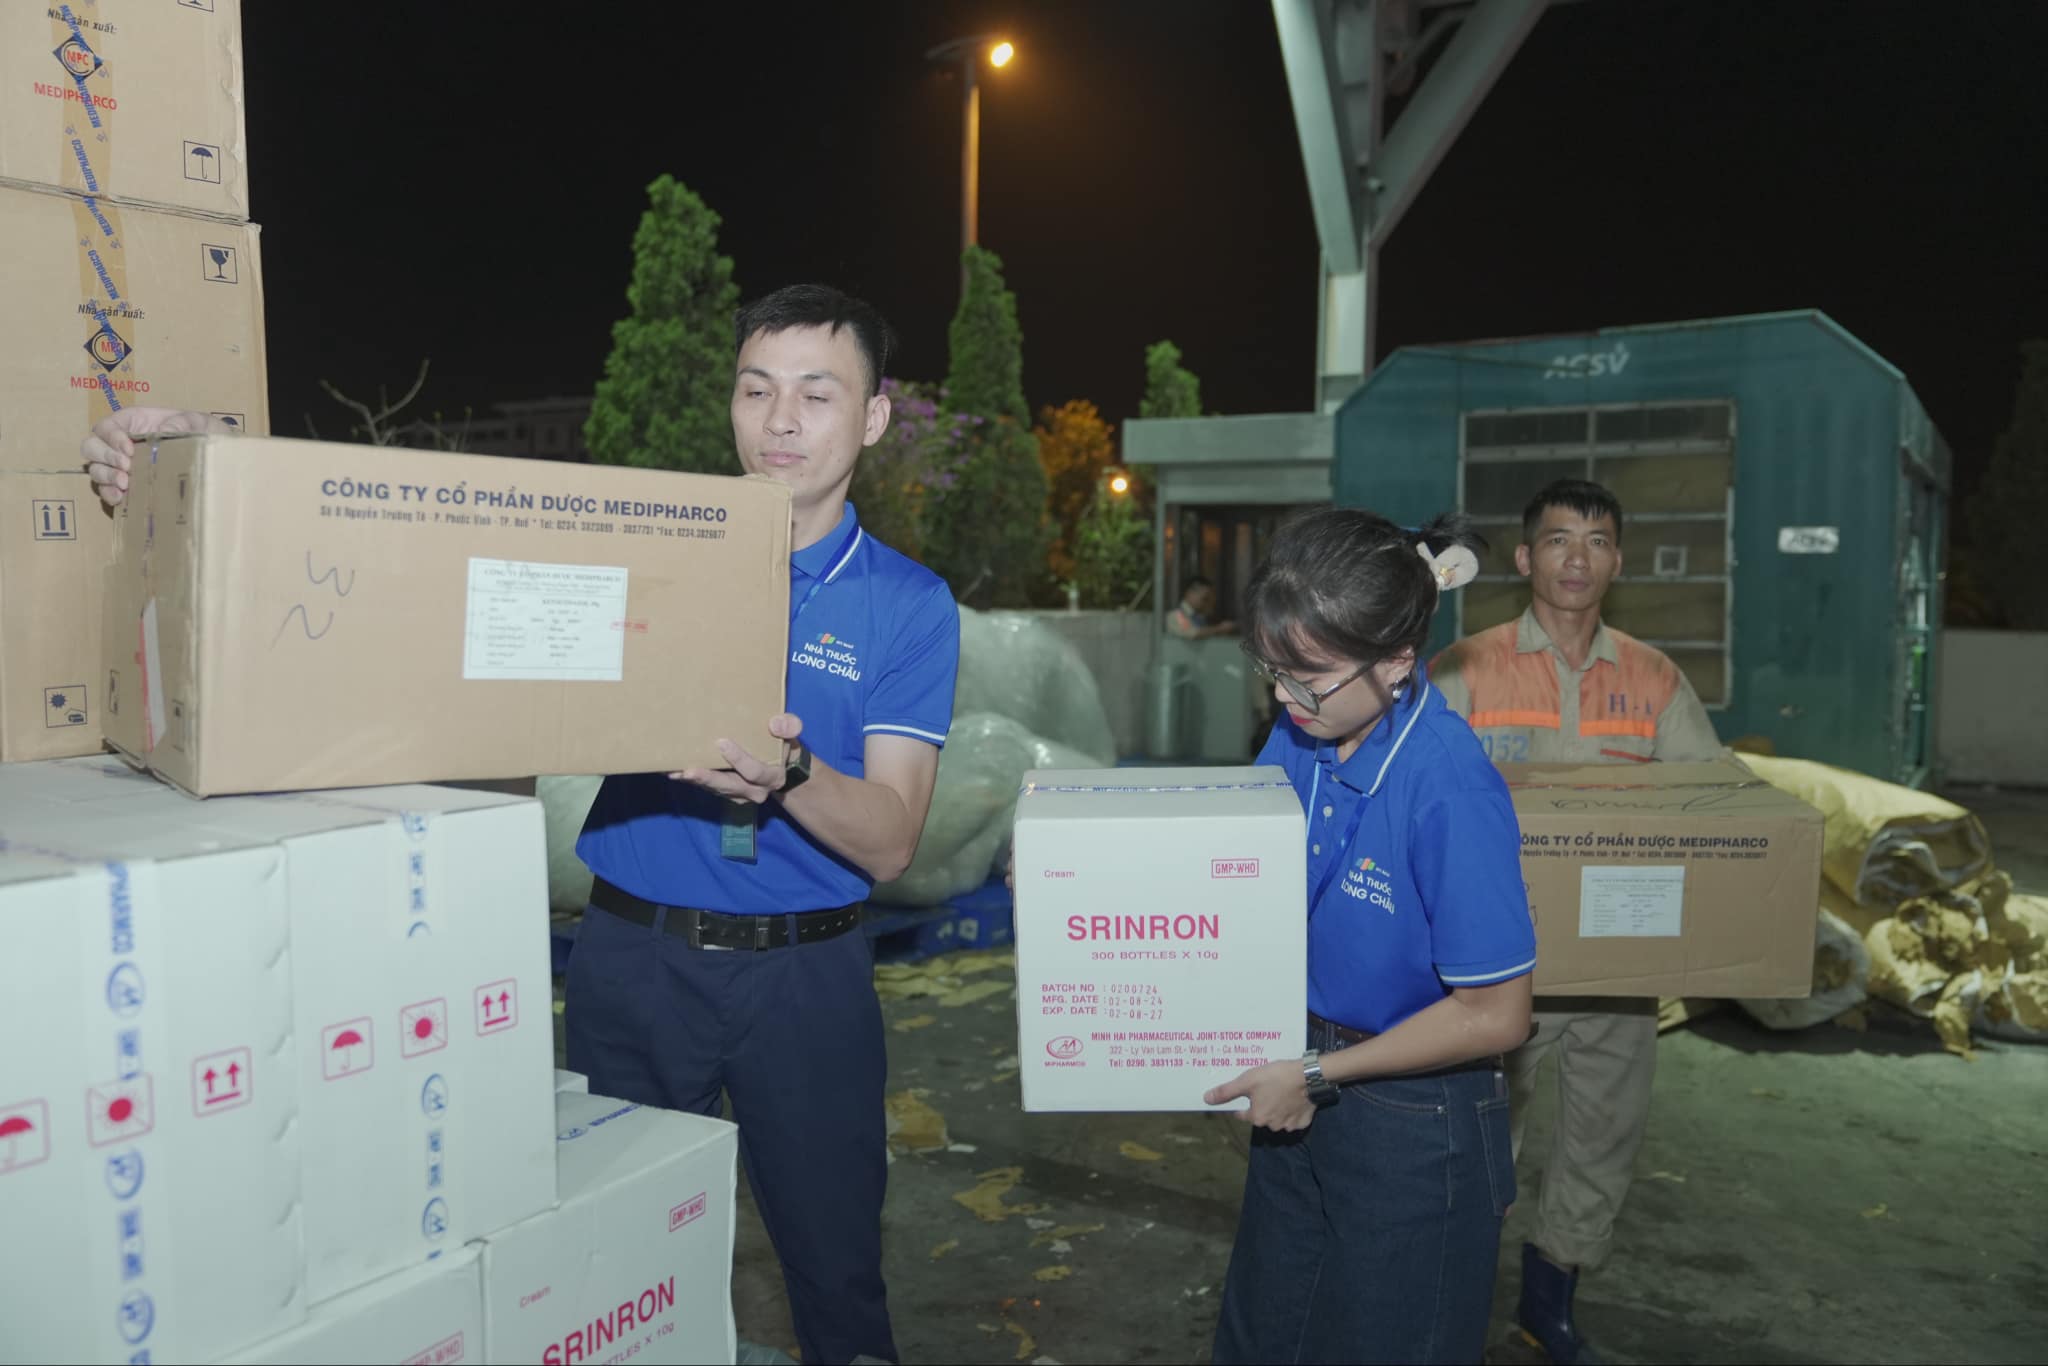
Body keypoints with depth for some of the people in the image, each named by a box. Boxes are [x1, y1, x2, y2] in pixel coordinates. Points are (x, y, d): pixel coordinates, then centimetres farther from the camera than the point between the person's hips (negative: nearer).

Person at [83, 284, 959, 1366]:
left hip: (803, 972, -1)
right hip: (633, 956, 2)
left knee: (836, 1267, 11)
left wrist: (789, 772, -30)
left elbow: (889, 845, -10)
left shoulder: (908, 605, -4)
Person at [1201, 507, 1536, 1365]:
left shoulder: (1451, 791, -28)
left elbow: (1494, 1016, -22)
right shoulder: (1296, 741, -8)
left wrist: (1320, 1075, -17)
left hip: (1412, 1132, -6)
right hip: (1302, 1099, 6)